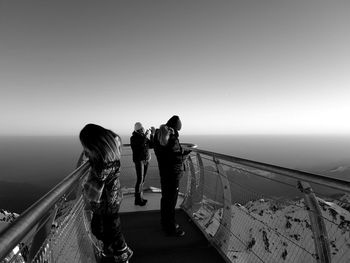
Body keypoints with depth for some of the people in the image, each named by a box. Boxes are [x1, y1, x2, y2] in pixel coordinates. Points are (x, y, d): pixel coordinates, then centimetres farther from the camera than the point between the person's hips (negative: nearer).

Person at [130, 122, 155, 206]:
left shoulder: (145, 136, 8)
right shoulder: (133, 138, -10)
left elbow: (151, 146, 0)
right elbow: (141, 143, -28)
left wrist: (151, 135, -8)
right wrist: (146, 135, -22)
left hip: (146, 160, 6)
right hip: (139, 160, -6)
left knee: (142, 180, 8)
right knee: (140, 180, -9)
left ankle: (140, 197, 16)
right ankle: (137, 200, -1)